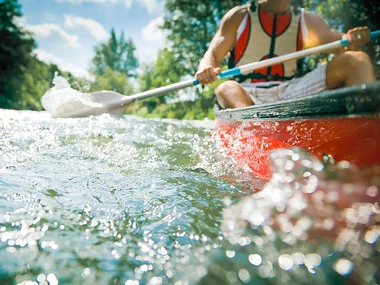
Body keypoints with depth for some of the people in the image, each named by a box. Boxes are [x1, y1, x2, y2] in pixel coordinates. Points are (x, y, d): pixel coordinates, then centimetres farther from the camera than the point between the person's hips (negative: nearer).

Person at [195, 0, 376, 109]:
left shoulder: (307, 21, 16)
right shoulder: (240, 16, 9)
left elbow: (337, 42, 6)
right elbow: (212, 55, 1)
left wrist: (350, 41, -20)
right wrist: (207, 69, -24)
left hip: (290, 92, 3)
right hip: (247, 95, -2)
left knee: (357, 61, -11)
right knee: (226, 89, -35)